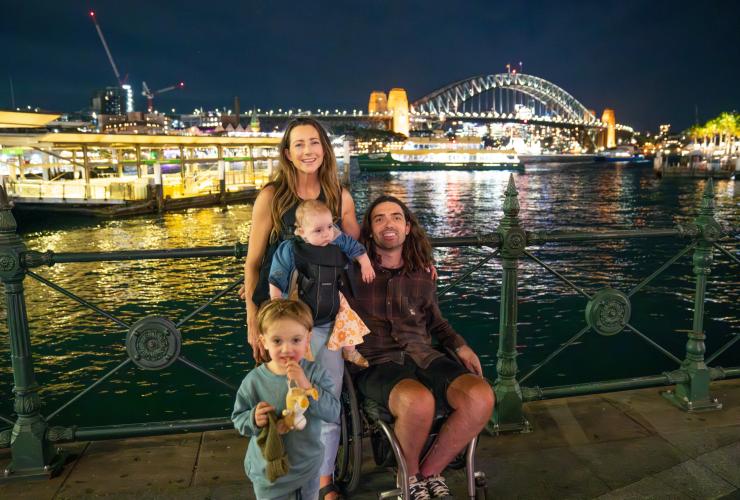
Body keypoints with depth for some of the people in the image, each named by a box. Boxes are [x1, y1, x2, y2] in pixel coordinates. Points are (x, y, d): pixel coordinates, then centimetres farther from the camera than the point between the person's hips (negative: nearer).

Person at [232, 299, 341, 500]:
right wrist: (254, 419, -26)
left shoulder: (315, 374, -15)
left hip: (308, 468, 1)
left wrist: (306, 386, -33)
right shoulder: (254, 381, -16)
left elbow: (333, 412, -23)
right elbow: (238, 418, -5)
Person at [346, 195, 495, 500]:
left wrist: (460, 346, 11)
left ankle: (430, 472, -1)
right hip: (377, 363, -4)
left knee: (481, 398, -27)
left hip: (422, 356, 4)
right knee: (419, 402, -39)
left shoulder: (422, 271, 16)